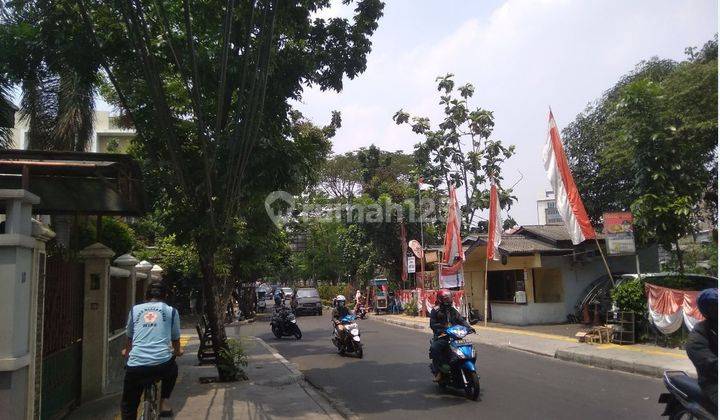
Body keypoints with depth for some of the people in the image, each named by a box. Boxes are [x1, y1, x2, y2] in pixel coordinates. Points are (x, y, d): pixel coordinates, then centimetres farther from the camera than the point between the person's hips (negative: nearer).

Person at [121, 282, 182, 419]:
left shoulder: (135, 310, 18)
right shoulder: (171, 311, 13)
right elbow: (175, 339, 24)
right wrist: (177, 351, 48)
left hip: (136, 366, 1)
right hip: (163, 364, -1)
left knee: (128, 408, 18)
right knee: (172, 369, 36)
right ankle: (164, 402, 22)